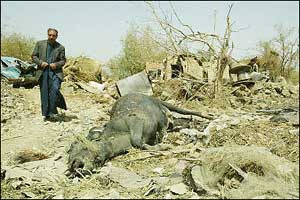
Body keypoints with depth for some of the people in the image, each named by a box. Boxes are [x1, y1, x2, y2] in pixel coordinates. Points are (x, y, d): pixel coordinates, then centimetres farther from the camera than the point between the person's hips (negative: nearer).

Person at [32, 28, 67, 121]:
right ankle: (46, 114, 14)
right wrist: (40, 62, -7)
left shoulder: (60, 47, 6)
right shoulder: (40, 44, 10)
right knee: (44, 94, 3)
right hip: (43, 72, 2)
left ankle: (52, 112, -7)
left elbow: (63, 60, 10)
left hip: (55, 72, -1)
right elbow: (34, 56, 11)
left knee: (54, 90, -19)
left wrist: (56, 64, -10)